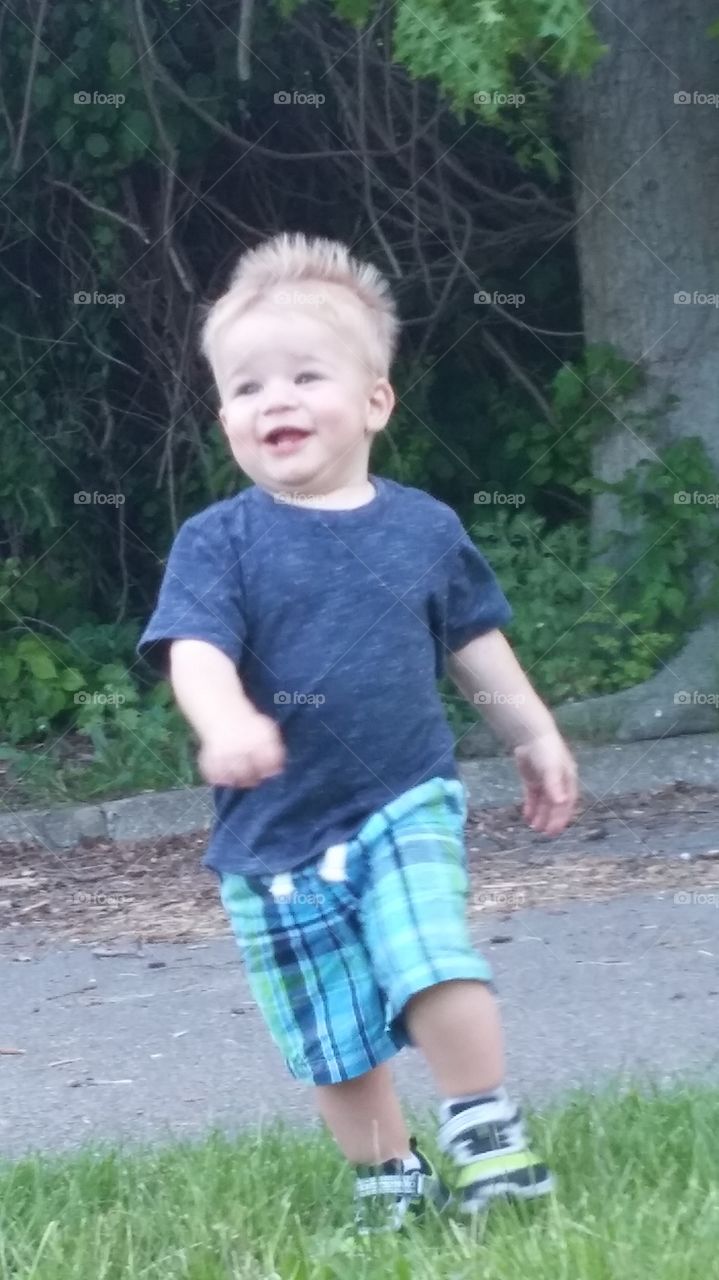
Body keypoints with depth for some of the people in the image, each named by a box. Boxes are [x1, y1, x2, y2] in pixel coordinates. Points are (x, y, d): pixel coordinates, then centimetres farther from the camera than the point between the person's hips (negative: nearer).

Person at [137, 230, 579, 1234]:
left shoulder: (424, 528, 1)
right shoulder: (220, 542, -8)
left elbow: (475, 642, 16)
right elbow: (196, 649, -23)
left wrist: (536, 738, 24)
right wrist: (228, 724, -43)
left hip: (407, 803, 0)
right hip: (275, 836, 0)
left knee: (438, 971, -21)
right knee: (333, 1040, 7)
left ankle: (491, 1141, -5)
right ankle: (390, 1178, 24)